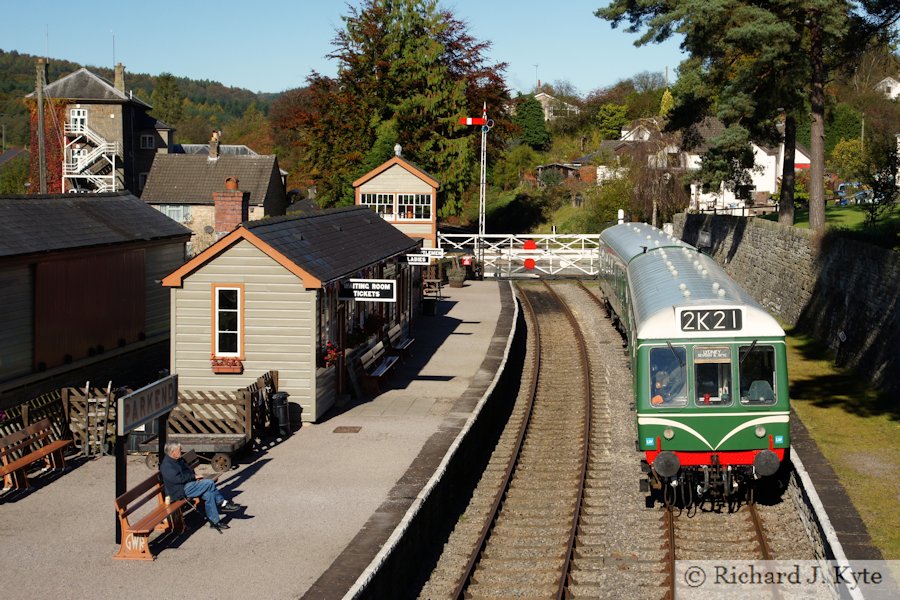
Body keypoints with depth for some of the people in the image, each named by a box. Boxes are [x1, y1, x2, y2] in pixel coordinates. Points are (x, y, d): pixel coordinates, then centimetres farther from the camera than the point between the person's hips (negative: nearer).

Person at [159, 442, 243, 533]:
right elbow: (178, 478, -24)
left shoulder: (178, 460, 16)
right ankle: (223, 503, -7)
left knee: (208, 494, -13)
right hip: (181, 490, -10)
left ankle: (214, 521, -9)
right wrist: (194, 477, -16)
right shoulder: (167, 466, -15)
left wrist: (194, 475, 5)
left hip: (188, 485, 10)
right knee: (209, 483, -21)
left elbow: (188, 469, 27)